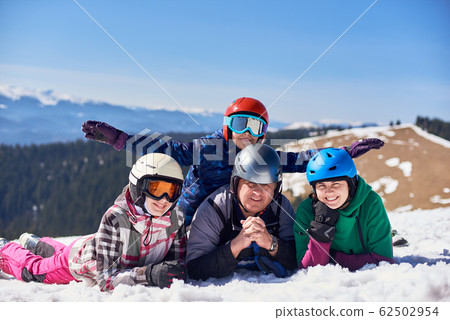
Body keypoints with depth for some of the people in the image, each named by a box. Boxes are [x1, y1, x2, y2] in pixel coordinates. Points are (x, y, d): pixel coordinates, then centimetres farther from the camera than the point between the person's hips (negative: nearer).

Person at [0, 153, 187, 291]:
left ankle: (36, 245, 62)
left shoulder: (176, 218, -29)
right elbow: (106, 278, -44)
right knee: (32, 270, 20)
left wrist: (177, 271, -46)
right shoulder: (114, 218, -43)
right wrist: (149, 274, -58)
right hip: (80, 256, -5)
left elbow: (178, 260, -22)